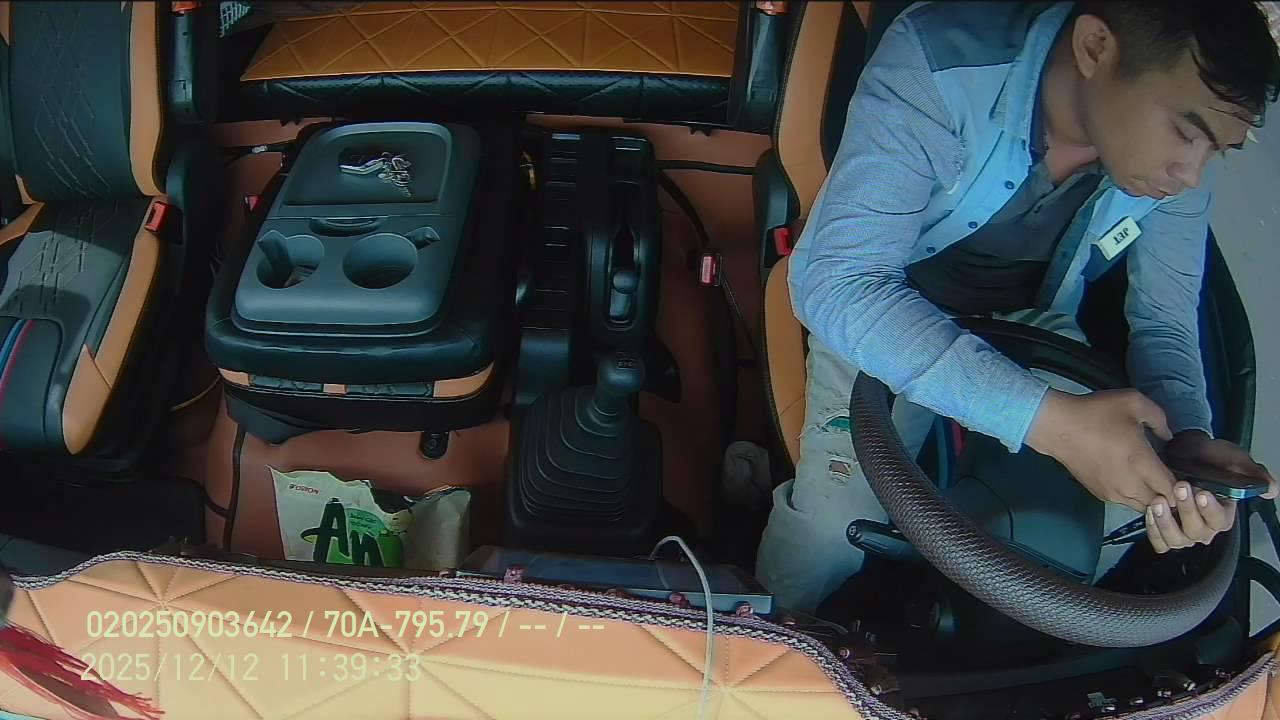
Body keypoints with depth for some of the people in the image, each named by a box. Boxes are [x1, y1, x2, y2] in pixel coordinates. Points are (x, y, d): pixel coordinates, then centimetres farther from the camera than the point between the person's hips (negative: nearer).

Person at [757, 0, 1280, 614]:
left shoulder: (1177, 147, -17)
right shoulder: (940, 63, -35)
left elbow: (1164, 318, -6)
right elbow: (833, 281, -40)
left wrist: (1188, 438, -29)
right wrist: (1050, 420, -48)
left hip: (1034, 323, 5)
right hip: (887, 311, -4)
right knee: (833, 531, -20)